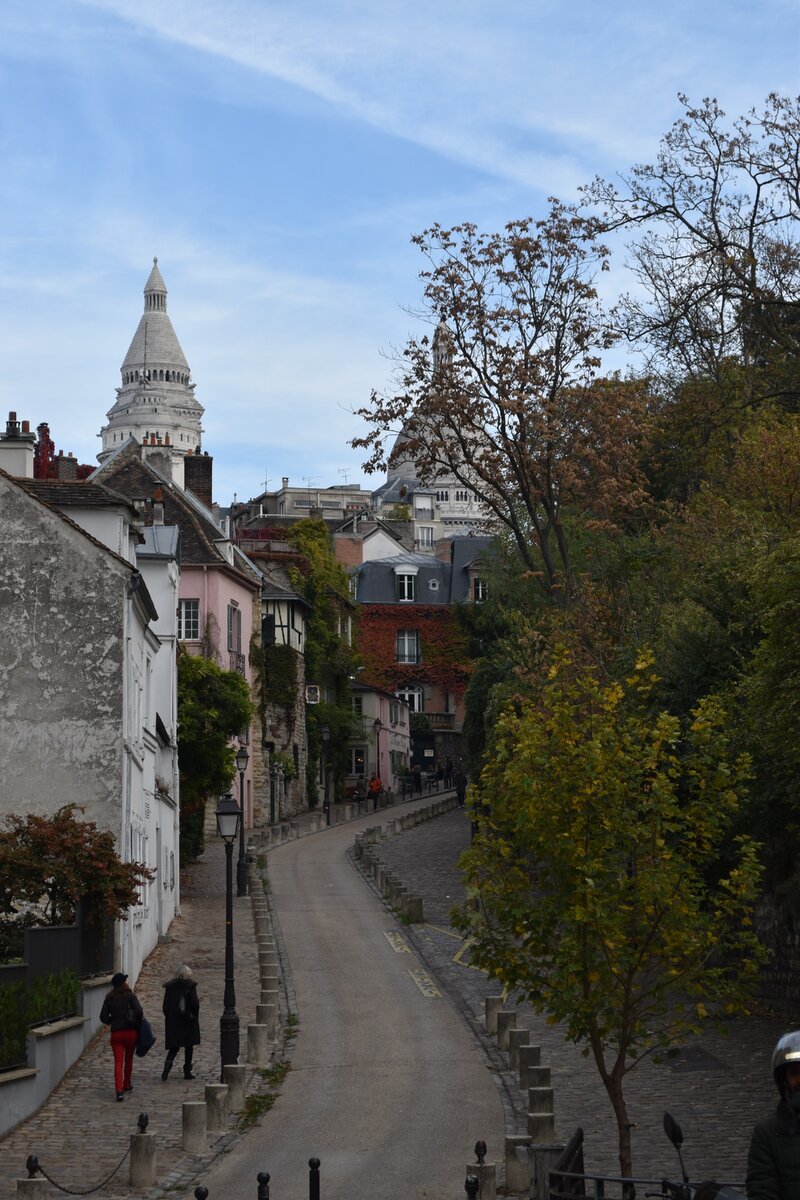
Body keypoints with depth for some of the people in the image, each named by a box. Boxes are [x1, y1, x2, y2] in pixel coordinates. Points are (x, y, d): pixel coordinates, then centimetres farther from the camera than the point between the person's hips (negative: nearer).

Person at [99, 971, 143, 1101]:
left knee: (118, 1062, -3)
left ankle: (119, 1090, -17)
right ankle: (126, 1085, 34)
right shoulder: (130, 996, -5)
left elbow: (103, 1017, 0)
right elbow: (139, 1012, -15)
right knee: (128, 1060, 20)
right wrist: (137, 1023, 4)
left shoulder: (109, 999, 2)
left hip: (116, 1032, 1)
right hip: (131, 1032, -1)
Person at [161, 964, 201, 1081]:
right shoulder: (190, 986, -8)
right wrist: (195, 1017, 2)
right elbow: (195, 1003, -12)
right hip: (188, 1023, -2)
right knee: (189, 1047, 10)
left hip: (172, 1022, 3)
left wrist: (169, 1017, 12)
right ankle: (187, 1072, 11)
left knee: (173, 1047, 8)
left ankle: (168, 1064, -19)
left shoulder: (169, 987, 2)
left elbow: (165, 1006, 3)